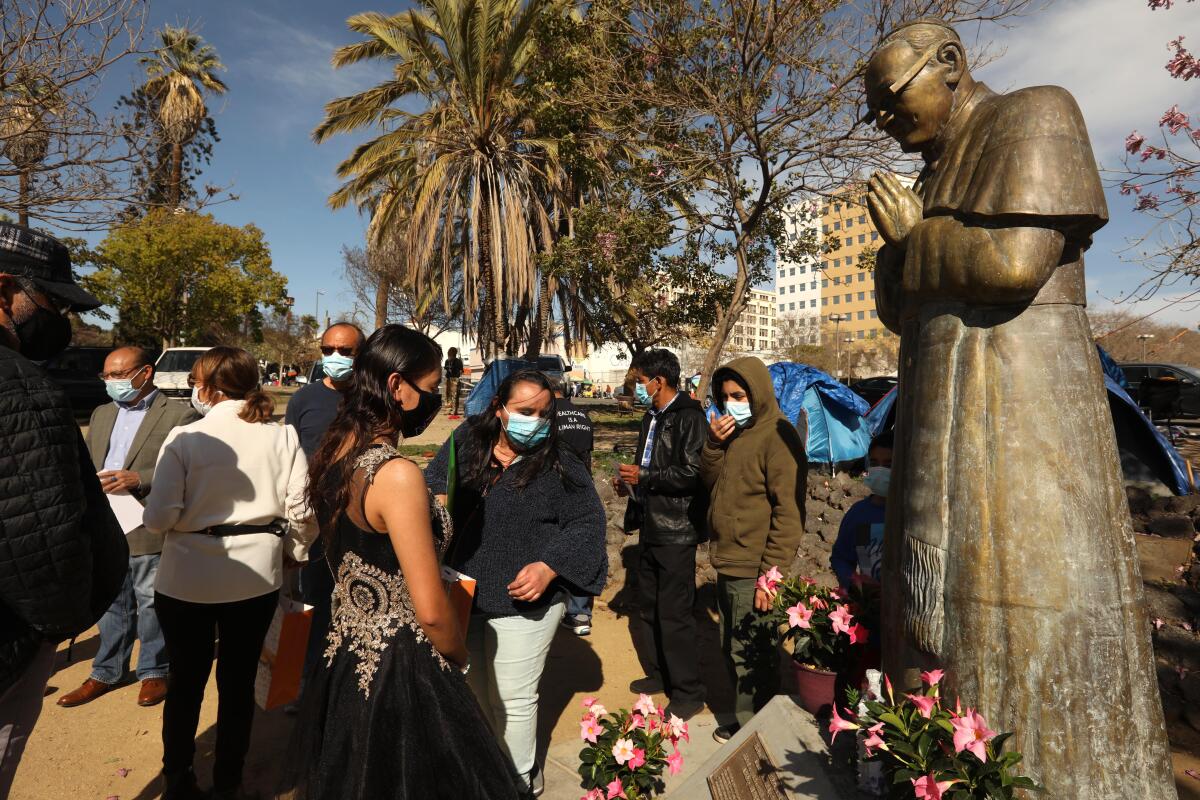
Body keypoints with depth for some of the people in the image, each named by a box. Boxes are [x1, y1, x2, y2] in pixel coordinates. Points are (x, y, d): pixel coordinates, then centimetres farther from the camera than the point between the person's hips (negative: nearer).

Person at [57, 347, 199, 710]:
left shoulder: (180, 415, -10)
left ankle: (153, 672, 27)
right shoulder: (101, 414, 14)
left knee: (151, 605, 9)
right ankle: (107, 673, 34)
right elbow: (89, 466, 19)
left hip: (149, 532, -6)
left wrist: (139, 479, -24)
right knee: (112, 604, 19)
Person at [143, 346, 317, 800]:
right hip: (256, 577, 2)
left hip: (188, 580, -1)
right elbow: (299, 511, -6)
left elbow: (159, 517, -14)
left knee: (186, 680, 18)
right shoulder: (284, 437, -6)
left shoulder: (185, 438, -12)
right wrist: (295, 552, 12)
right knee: (239, 681, 16)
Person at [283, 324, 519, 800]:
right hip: (400, 671, -8)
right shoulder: (398, 475, -27)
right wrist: (461, 661, -5)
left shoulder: (333, 455, -1)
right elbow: (431, 611, -23)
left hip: (345, 655, 9)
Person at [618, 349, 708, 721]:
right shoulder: (651, 418, 13)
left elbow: (693, 474, -24)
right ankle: (660, 673, 35)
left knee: (674, 613, -2)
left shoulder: (689, 418, -15)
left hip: (676, 532, -9)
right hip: (651, 527, 9)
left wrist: (644, 476, -18)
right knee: (649, 607, 18)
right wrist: (630, 481, 4)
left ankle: (688, 692, 15)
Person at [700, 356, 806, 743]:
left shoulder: (777, 437, -15)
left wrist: (771, 575, -20)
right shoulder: (734, 432, 10)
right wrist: (714, 443, -6)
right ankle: (742, 721, 35)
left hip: (752, 572, -8)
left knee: (749, 655, 4)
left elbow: (788, 513, -18)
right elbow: (711, 480, 11)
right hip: (727, 564, 8)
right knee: (732, 649, 19)